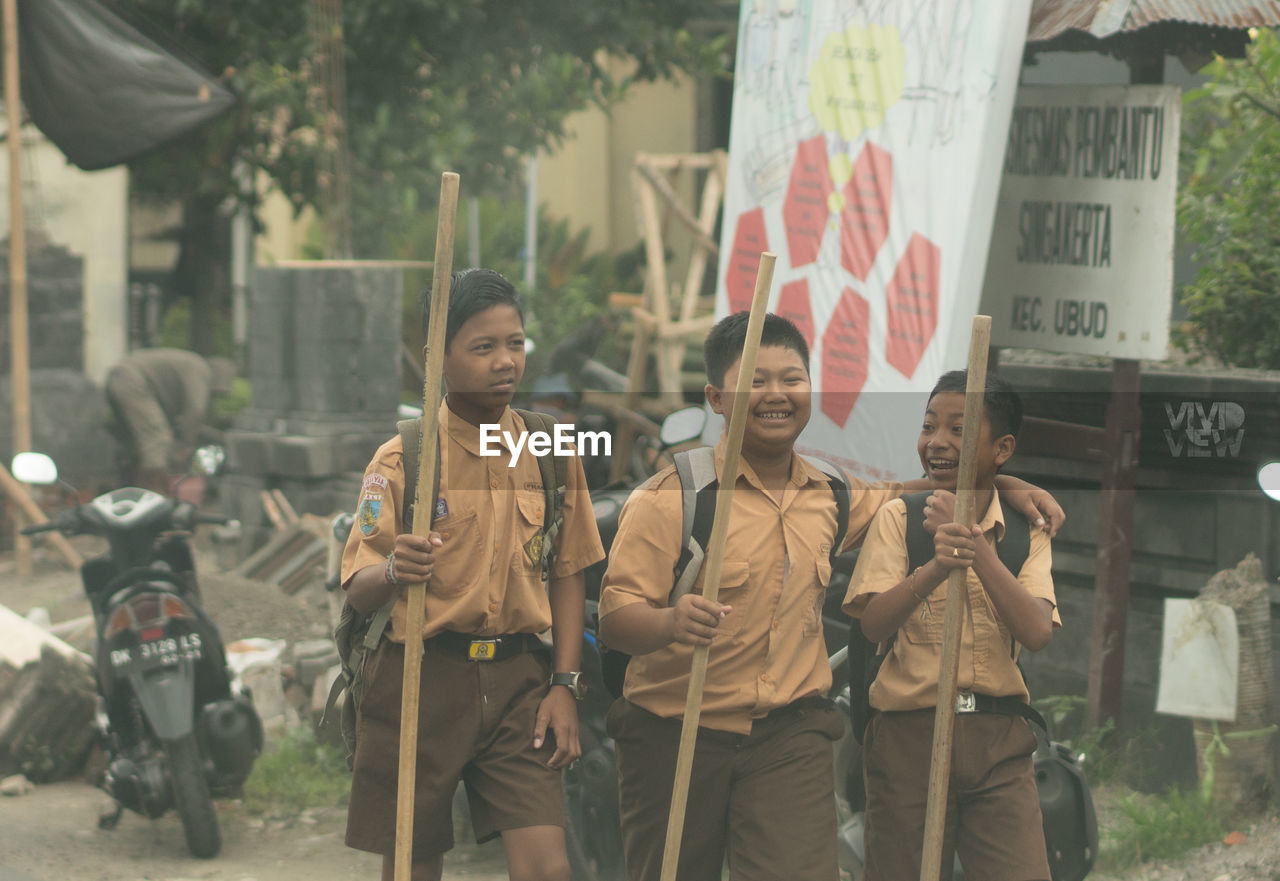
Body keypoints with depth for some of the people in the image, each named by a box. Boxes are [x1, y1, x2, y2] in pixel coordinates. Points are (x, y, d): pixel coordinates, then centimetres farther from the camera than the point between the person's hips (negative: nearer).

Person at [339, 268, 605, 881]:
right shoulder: (400, 458, -4)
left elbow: (567, 575, 12)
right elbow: (357, 592, -9)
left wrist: (564, 685, 3)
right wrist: (392, 571, -32)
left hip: (517, 681, 2)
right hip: (419, 681, -2)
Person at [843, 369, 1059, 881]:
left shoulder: (1025, 529, 7)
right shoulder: (898, 518, 3)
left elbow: (1037, 633, -10)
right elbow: (873, 624, -10)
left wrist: (976, 549, -18)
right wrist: (935, 568, -27)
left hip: (998, 741, 1)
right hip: (909, 734, -1)